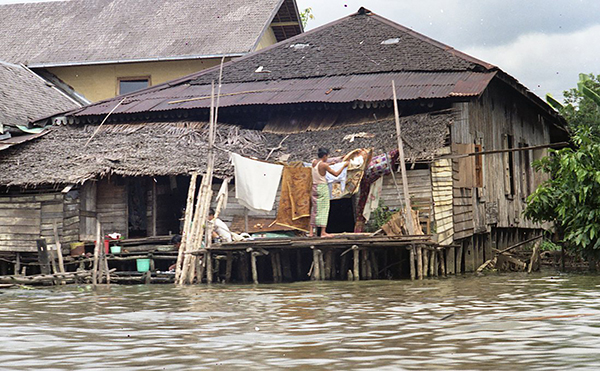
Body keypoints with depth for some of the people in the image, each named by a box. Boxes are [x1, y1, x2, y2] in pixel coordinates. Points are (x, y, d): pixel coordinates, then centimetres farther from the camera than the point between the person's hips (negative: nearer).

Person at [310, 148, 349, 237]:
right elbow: (336, 174, -11)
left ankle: (311, 232, 11)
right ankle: (323, 232, -4)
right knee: (323, 209, -3)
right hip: (322, 187, -7)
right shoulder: (324, 165, -15)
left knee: (315, 209, 11)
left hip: (315, 187, 7)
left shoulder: (314, 162, 5)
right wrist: (344, 166, 0)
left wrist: (329, 164, 28)